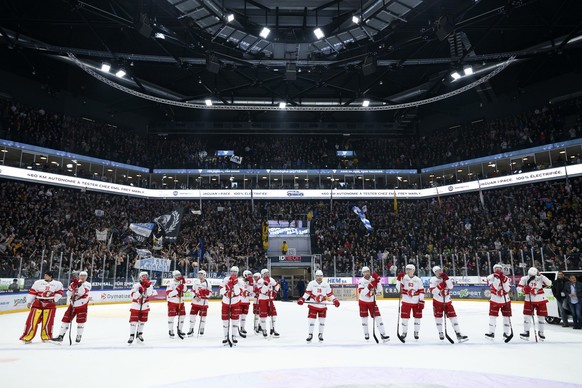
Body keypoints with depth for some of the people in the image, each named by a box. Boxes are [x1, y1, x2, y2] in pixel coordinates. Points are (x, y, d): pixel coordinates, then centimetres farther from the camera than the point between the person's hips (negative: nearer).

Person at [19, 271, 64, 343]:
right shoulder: (38, 282, 1)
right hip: (38, 303, 0)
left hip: (50, 305, 0)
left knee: (47, 321, 2)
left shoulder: (57, 284, 1)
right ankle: (27, 337, 3)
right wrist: (29, 301, 0)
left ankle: (46, 337, 17)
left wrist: (54, 299, 0)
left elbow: (60, 291, 10)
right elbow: (32, 292, 3)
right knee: (32, 320, -5)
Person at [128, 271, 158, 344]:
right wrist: (139, 292, -37)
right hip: (136, 305, -4)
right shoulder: (137, 285, -14)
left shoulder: (150, 285, -3)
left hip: (145, 305, 4)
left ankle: (139, 334, 27)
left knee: (142, 320, 13)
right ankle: (132, 335, 2)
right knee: (133, 320, -6)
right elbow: (132, 294, -24)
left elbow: (149, 294, -17)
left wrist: (148, 286, -29)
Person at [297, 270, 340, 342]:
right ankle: (310, 334, 15)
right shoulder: (311, 283, -3)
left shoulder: (326, 284, 3)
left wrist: (335, 300, -6)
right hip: (313, 305, -2)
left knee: (322, 321, 6)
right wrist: (302, 299, -16)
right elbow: (307, 293, -5)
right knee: (311, 320, 1)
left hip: (322, 305, 2)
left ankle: (320, 335, 21)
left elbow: (330, 293, 5)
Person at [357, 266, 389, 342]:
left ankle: (383, 334, -5)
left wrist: (378, 281, -22)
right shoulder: (361, 281, -15)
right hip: (363, 302, -2)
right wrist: (369, 286, -36)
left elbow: (379, 290, -9)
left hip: (372, 302, 2)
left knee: (377, 317, -6)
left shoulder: (373, 279, -6)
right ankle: (366, 334, 24)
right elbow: (361, 292, -27)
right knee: (364, 318, 7)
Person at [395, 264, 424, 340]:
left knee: (417, 317, 8)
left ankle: (416, 332, 26)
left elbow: (421, 291, -1)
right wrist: (399, 279, -22)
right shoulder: (403, 278, -3)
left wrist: (421, 301, -6)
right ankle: (404, 332, 18)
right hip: (406, 302, 0)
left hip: (416, 302, 1)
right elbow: (399, 288, -10)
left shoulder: (418, 280, -2)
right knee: (404, 318, 1)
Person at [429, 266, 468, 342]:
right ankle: (440, 333, 20)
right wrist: (440, 286, -28)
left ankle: (458, 334, -3)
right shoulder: (433, 280, -8)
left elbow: (450, 286, -16)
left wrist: (446, 278, -25)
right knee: (438, 317, 2)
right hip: (437, 301, -2)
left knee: (453, 316, -3)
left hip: (447, 301, 2)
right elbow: (433, 291, -19)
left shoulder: (446, 278, 1)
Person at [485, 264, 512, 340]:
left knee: (507, 316, 7)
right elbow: (494, 288, -22)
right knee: (492, 316, -4)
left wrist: (504, 280, -24)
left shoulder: (506, 278, -1)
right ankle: (491, 333, 3)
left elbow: (507, 289, -13)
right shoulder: (491, 277, -8)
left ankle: (506, 333, 21)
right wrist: (497, 278, -29)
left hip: (505, 300, 2)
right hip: (495, 300, -2)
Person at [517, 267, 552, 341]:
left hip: (540, 300, 1)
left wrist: (541, 276, -22)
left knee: (541, 316, 9)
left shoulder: (540, 278, -5)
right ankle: (526, 332, 3)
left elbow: (549, 283, -18)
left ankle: (541, 332, 27)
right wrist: (523, 289, -24)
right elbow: (519, 287, -2)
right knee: (527, 316, -4)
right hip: (529, 300, 0)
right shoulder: (524, 279, -5)